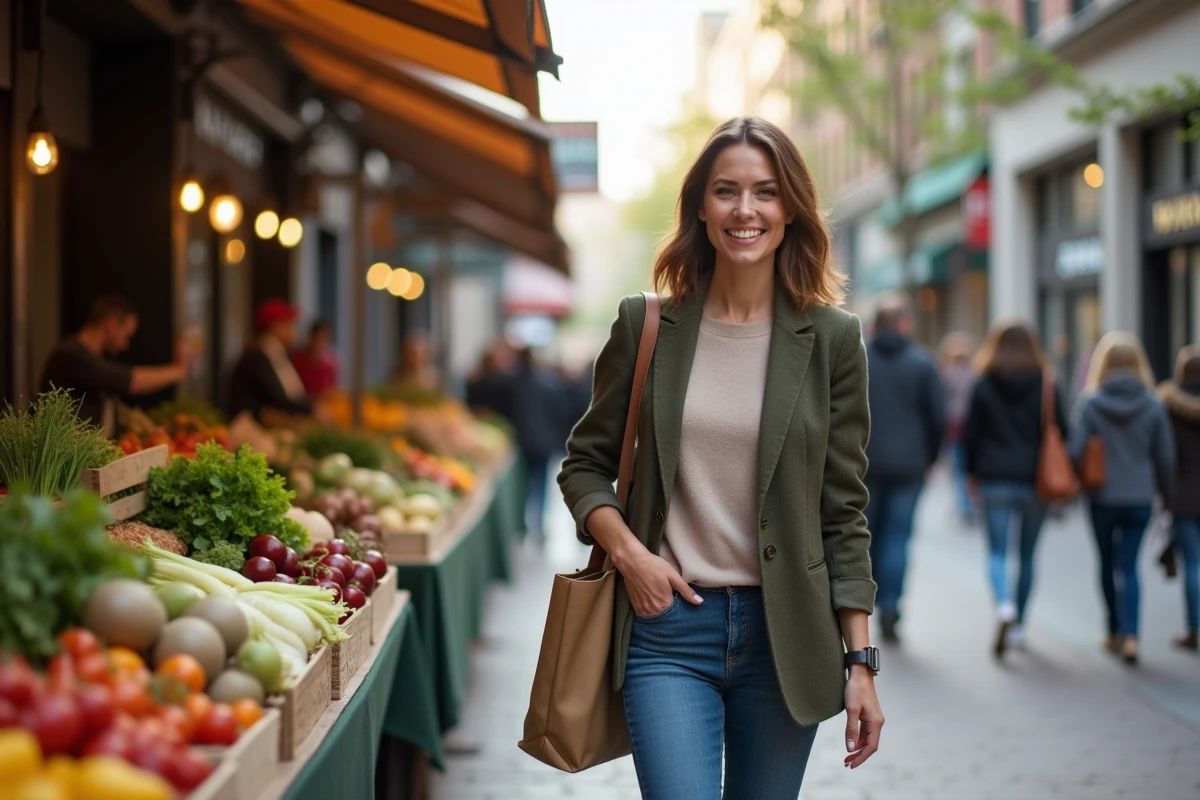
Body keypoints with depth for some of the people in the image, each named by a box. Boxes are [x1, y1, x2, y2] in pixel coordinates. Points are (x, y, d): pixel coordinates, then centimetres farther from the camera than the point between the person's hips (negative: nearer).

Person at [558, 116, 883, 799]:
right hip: (669, 626, -1)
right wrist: (627, 551, -7)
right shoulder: (646, 326, 2)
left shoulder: (832, 338, 1)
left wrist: (861, 660, -1)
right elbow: (585, 464, 12)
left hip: (785, 633, 1)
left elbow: (844, 511, 3)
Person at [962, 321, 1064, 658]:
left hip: (995, 479, -1)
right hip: (1036, 480, 1)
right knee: (1027, 553, 11)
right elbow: (1061, 432, 1)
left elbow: (970, 433, 1)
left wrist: (973, 470, 13)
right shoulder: (1046, 386, 0)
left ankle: (1004, 605, -27)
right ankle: (1018, 626, 17)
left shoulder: (984, 385, -1)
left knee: (997, 550, 0)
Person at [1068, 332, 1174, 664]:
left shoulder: (1091, 403, -10)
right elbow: (1166, 456, -2)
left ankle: (1115, 631, 27)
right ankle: (1130, 634, -13)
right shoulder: (1153, 405, -5)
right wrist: (1164, 491, 13)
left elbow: (1075, 449, -15)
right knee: (1129, 566, 3)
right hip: (1141, 498, 1)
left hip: (1103, 497, -1)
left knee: (1108, 565, 16)